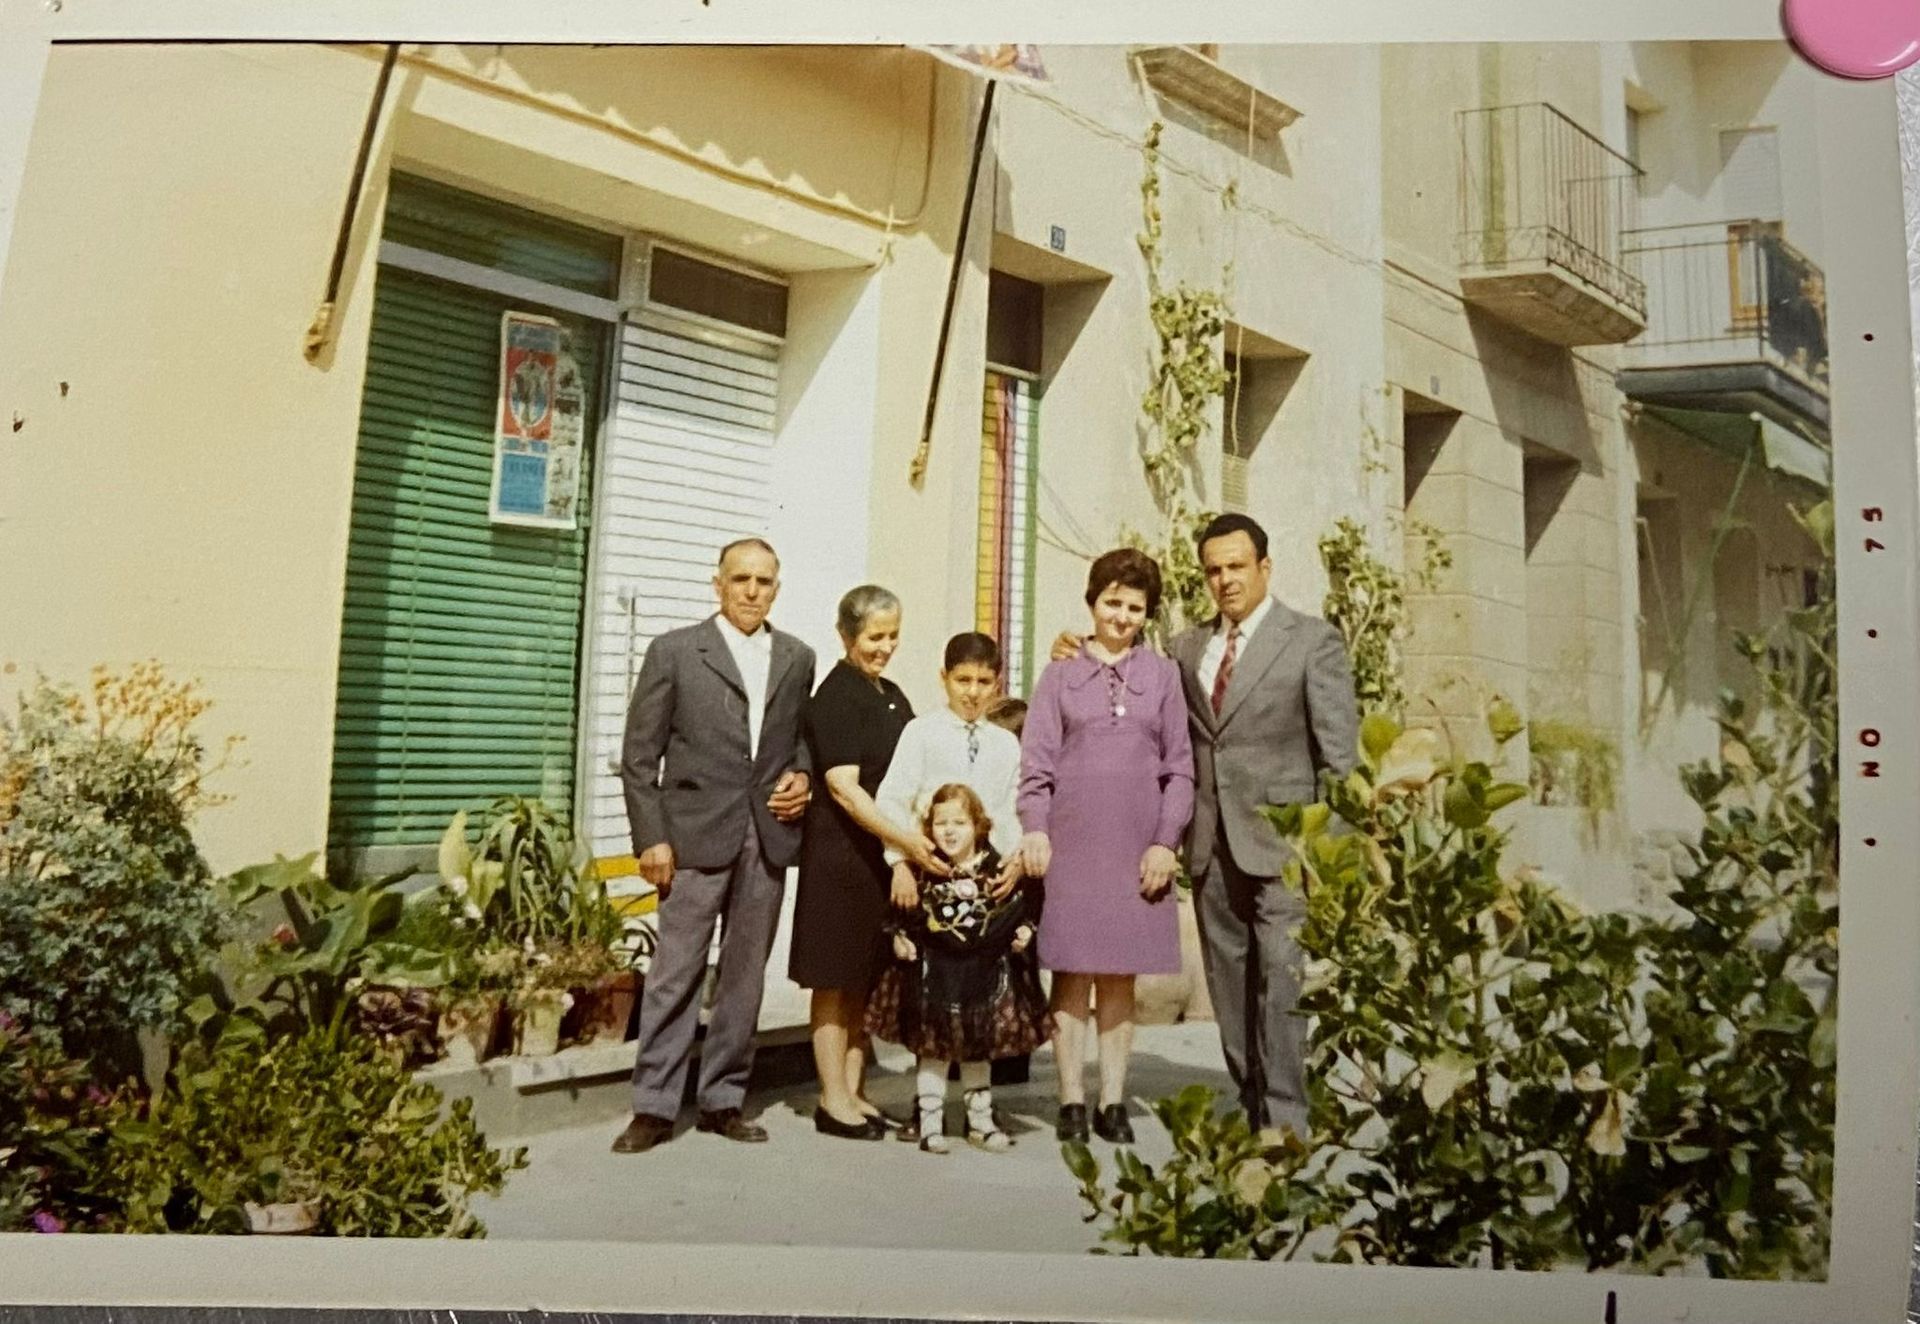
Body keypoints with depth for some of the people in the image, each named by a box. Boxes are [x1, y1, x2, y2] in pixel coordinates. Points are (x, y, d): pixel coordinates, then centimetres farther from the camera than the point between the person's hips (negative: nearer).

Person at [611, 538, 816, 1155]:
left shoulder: (797, 658, 12)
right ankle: (654, 1107, 12)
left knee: (745, 976, 10)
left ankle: (722, 1100, 22)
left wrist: (803, 776, 2)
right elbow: (639, 756, -1)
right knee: (676, 974, 0)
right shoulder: (674, 651, 1)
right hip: (696, 837, -3)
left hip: (768, 837, 4)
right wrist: (651, 838, -8)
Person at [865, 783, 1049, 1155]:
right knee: (933, 1049, 4)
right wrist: (899, 937, -7)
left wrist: (1025, 930, -8)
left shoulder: (997, 869, -3)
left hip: (986, 974, 2)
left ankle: (980, 1121, 26)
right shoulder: (923, 872, -4)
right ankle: (930, 1123, 14)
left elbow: (1023, 905, 7)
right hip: (934, 973, -1)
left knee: (979, 1051, 14)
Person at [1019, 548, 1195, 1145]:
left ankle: (1112, 1102, 16)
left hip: (1137, 847, 1)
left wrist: (1165, 842, -2)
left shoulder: (1163, 675, 9)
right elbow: (1036, 761, 2)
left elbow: (1179, 767, 7)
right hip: (1070, 843, -1)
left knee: (1119, 976, 8)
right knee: (1071, 973, 2)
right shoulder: (1060, 675, 8)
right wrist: (1034, 829, -10)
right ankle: (1071, 1100, 11)